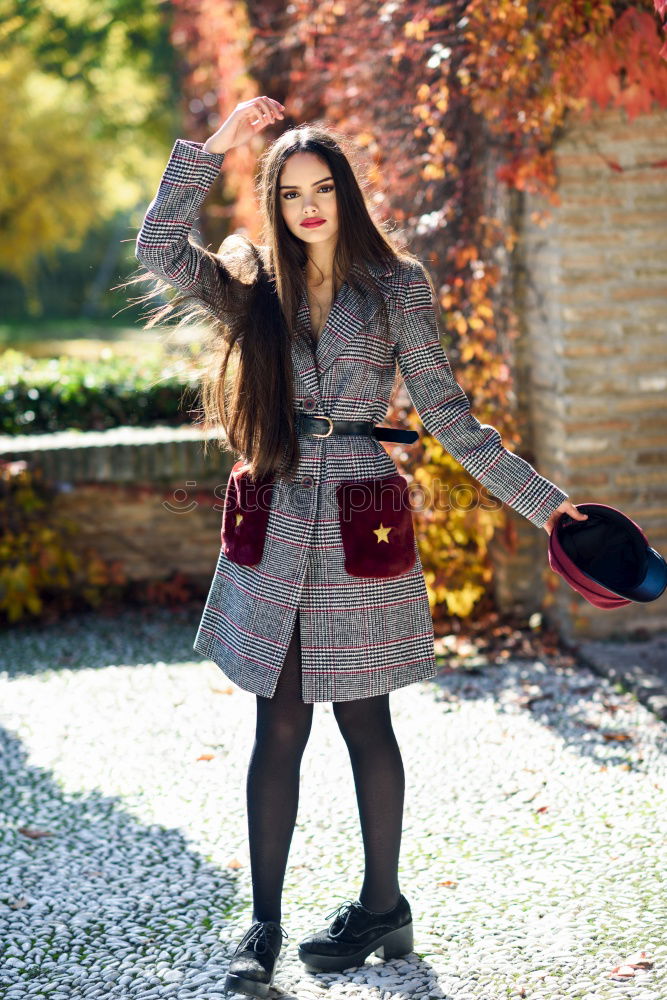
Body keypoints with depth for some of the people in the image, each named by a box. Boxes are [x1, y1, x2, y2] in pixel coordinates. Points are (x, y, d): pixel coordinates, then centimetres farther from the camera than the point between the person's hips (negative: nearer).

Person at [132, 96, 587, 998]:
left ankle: (383, 907, 22)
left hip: (360, 523, -2)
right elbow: (159, 249, -7)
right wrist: (211, 150, -13)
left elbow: (445, 410, 3)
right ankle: (264, 926, 11)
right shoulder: (253, 287, 8)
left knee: (364, 719, 7)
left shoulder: (396, 284, 2)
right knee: (279, 727, 4)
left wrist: (539, 499, -1)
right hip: (273, 525, 2)